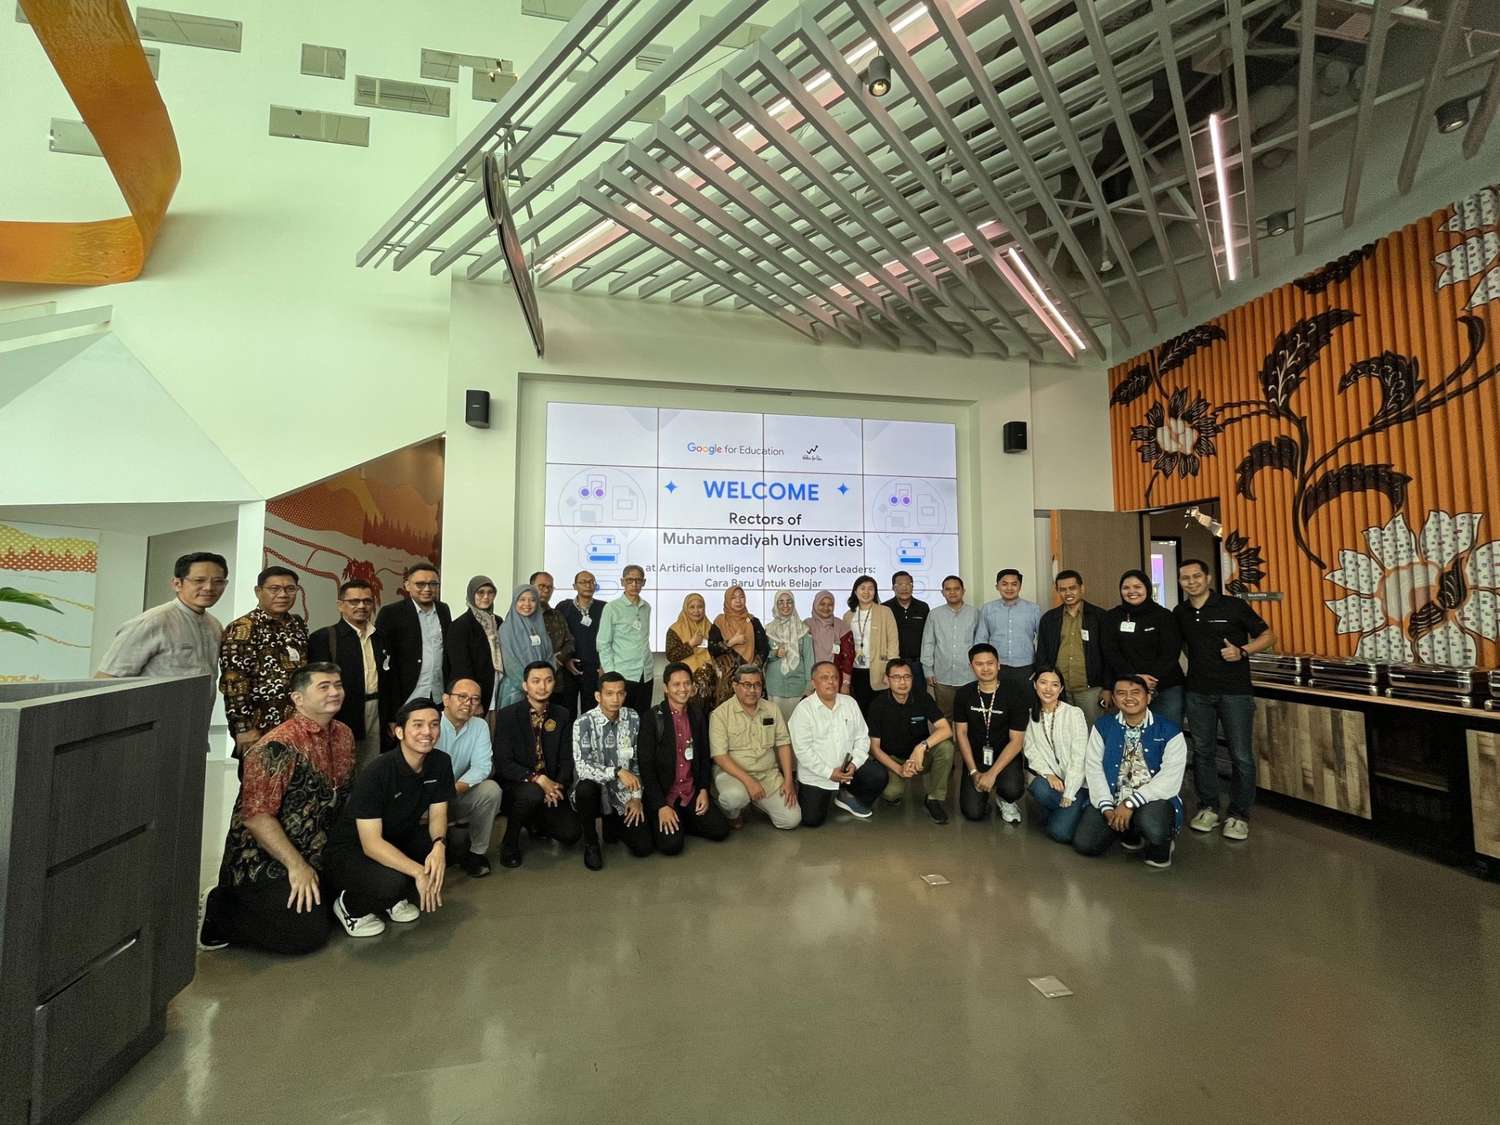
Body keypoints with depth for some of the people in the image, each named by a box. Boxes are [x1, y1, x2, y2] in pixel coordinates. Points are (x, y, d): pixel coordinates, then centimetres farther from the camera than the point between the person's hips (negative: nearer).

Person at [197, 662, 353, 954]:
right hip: (262, 863, -8)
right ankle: (213, 914, 4)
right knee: (308, 933, -18)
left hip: (316, 857, 8)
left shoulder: (343, 735, 4)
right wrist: (296, 866, -23)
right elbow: (256, 817, -24)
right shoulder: (278, 747, -21)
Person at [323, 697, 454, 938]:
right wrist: (418, 872, -35)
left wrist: (439, 844, -26)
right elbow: (371, 844, -29)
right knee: (392, 881, -34)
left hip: (399, 839, 6)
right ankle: (349, 906, 1)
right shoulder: (375, 774, -28)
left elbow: (437, 814, -4)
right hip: (350, 849, -6)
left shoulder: (441, 762, -11)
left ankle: (395, 899, 6)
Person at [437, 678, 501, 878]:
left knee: (491, 789, -22)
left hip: (459, 797, 3)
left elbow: (482, 767, -11)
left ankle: (477, 852, -5)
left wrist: (457, 788, -29)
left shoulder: (479, 726, -2)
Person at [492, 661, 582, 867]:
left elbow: (567, 759, 3)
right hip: (514, 786, -4)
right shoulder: (507, 715, -10)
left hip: (551, 788, 4)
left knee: (571, 834, -12)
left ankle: (536, 823, 22)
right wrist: (538, 779, -27)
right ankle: (509, 841, -6)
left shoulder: (563, 715, 2)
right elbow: (503, 763, -16)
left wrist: (558, 785, -17)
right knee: (532, 794, -36)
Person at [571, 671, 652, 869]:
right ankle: (590, 842, -8)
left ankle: (613, 824, 24)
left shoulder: (633, 718, -3)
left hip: (623, 795, 3)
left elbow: (638, 761, 5)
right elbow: (581, 767, -24)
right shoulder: (584, 723, -16)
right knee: (585, 787, -37)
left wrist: (637, 796, -2)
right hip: (594, 792, -3)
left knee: (643, 848, -10)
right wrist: (617, 772, -33)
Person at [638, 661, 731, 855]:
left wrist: (704, 790, 0)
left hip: (692, 793, 5)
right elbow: (646, 766, -12)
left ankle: (681, 821, 14)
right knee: (671, 844, -20)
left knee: (720, 829, -9)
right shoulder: (652, 718, -11)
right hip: (663, 795, -4)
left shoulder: (698, 714, 4)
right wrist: (661, 806, -16)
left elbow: (705, 755, 11)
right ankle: (656, 822, 11)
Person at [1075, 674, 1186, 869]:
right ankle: (1129, 833, 18)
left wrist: (1131, 804, -19)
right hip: (1111, 799, 3)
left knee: (1152, 827, -37)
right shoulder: (1102, 727, 7)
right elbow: (1093, 768, 0)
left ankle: (1160, 845, 2)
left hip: (1153, 801, -3)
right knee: (1084, 844, -13)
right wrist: (1106, 807, -13)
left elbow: (1170, 777, -12)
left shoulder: (1169, 731, -2)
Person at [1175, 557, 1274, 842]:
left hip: (1235, 691, -3)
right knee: (1203, 751, 10)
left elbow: (1268, 636, -2)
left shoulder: (1233, 606, -6)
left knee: (1241, 756, 1)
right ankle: (1208, 808, 23)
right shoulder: (1180, 613, 5)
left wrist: (1242, 651, -17)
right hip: (1198, 692, 3)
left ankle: (1239, 815, 14)